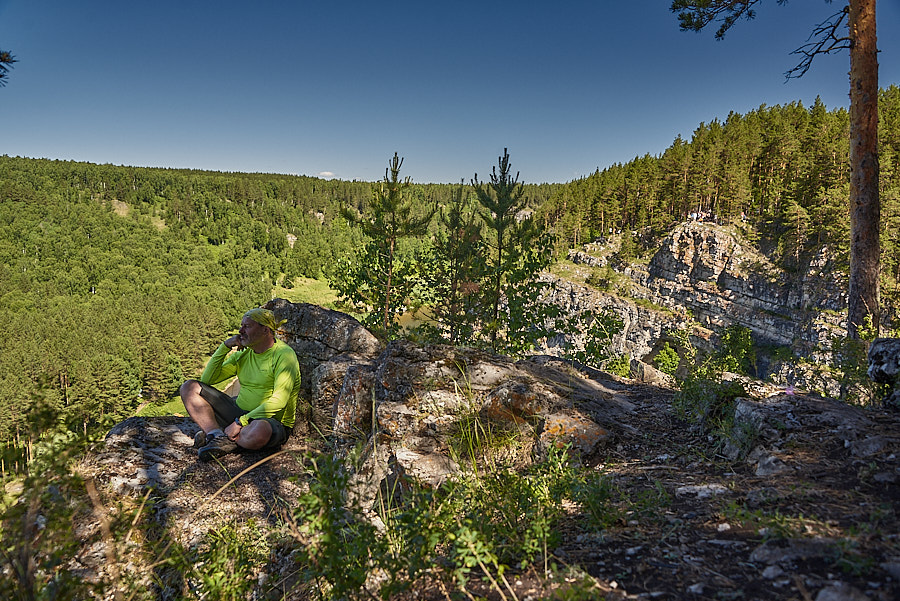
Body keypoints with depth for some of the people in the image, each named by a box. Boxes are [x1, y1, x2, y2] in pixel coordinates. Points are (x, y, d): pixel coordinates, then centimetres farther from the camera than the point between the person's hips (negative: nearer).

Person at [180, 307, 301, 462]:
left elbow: (279, 402, -22)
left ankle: (225, 442, -13)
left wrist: (240, 422, -24)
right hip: (240, 413, 7)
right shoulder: (243, 354, 10)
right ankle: (217, 434, -18)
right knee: (190, 388, 0)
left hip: (273, 422, -7)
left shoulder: (284, 355, -13)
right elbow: (207, 379, 9)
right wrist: (225, 347, -2)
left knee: (259, 431, -44)